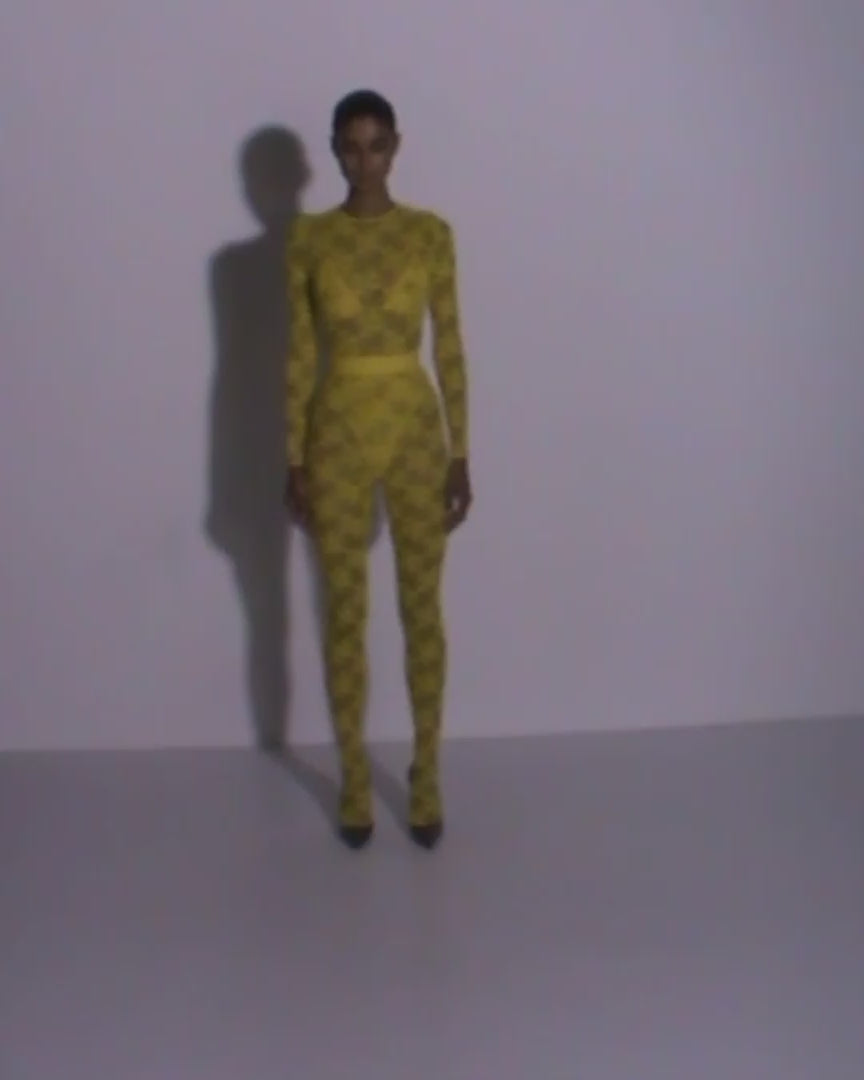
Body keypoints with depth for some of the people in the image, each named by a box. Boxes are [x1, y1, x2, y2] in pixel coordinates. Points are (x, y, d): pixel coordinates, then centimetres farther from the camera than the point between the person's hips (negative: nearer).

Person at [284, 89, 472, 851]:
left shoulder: (431, 232, 0)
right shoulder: (309, 238, 0)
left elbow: (450, 346, 1)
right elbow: (301, 354, 1)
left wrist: (461, 456, -2)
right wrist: (295, 461, -2)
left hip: (415, 426, 0)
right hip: (339, 431, 0)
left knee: (423, 609, 7)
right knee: (344, 614, 7)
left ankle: (426, 774, 22)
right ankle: (354, 775, 22)